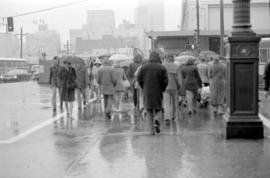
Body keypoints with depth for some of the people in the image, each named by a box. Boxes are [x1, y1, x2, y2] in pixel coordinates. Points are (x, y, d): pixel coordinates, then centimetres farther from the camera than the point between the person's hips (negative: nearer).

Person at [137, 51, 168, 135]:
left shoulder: (144, 67, 1)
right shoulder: (162, 68, -4)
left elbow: (139, 78, -1)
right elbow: (165, 80, -8)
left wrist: (143, 88, 10)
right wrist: (162, 89, 7)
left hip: (147, 91, 1)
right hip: (158, 91, -1)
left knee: (149, 110, 8)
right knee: (158, 108, 14)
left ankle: (152, 130, 5)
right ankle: (156, 121, -15)